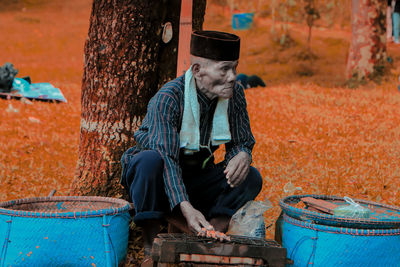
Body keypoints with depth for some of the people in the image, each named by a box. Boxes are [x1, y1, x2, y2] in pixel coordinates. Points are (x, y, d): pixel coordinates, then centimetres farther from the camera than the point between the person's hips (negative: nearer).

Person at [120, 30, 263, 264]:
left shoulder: (234, 94, -8)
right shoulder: (168, 98, -25)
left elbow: (242, 142, 2)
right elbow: (166, 157, -34)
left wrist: (242, 155, -27)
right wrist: (186, 208, -47)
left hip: (196, 180, 5)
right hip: (160, 180, -5)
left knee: (251, 178, -16)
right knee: (151, 159, -37)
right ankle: (151, 243, -25)